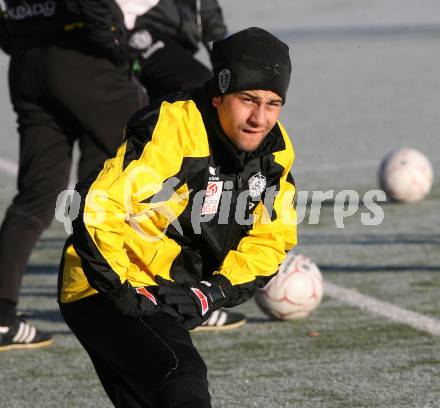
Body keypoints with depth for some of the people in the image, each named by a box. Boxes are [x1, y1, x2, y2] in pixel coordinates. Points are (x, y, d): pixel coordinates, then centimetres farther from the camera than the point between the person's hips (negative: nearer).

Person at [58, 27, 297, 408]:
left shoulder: (275, 149, -1)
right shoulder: (170, 130, -25)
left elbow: (272, 239, 4)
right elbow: (95, 208, -29)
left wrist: (212, 293, -10)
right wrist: (122, 292, -26)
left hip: (169, 300, 9)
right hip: (104, 291, -9)